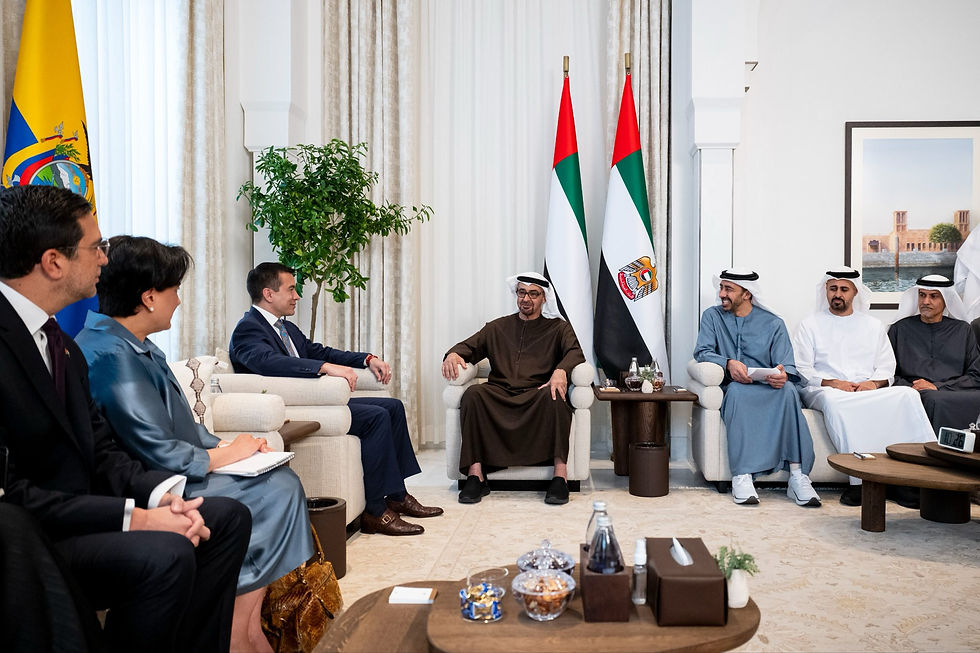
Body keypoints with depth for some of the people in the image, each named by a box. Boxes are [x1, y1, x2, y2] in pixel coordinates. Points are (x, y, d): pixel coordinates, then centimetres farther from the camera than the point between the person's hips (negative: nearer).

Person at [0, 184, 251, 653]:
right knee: (164, 555, -31)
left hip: (75, 508, 9)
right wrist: (133, 517, -23)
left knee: (228, 517, 5)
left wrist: (161, 494, -8)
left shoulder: (61, 342, 10)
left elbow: (100, 450, 9)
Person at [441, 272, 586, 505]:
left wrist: (561, 370, -23)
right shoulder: (497, 327, 25)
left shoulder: (558, 328, 18)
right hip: (499, 396, 2)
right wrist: (454, 354, -9)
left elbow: (575, 353, 1)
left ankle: (560, 474, -34)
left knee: (553, 396, -36)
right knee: (473, 393, -29)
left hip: (537, 395, -2)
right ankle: (475, 474, -32)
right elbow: (470, 346, 17)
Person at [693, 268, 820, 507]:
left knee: (788, 390, -33)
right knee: (737, 390, -37)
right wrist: (729, 363, -20)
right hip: (734, 388, -1)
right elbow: (702, 352, 0)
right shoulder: (712, 316, 12)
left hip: (767, 388, 1)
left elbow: (787, 366, 1)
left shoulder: (773, 323, 10)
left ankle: (797, 476, -37)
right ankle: (741, 476, -42)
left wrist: (783, 374, -25)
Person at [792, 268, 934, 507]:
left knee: (907, 394, -27)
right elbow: (801, 369, 4)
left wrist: (874, 383, -6)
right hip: (824, 390, -3)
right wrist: (831, 383, -12)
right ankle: (860, 478, -40)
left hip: (869, 391, 3)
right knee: (834, 401, -39)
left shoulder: (873, 325, 23)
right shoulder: (810, 324, 14)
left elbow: (887, 367, 17)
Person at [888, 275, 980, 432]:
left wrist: (938, 387, -6)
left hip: (958, 394, 2)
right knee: (936, 400, -37)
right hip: (915, 394, -1)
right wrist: (910, 388, -10)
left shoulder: (963, 330, 19)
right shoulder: (899, 329, 16)